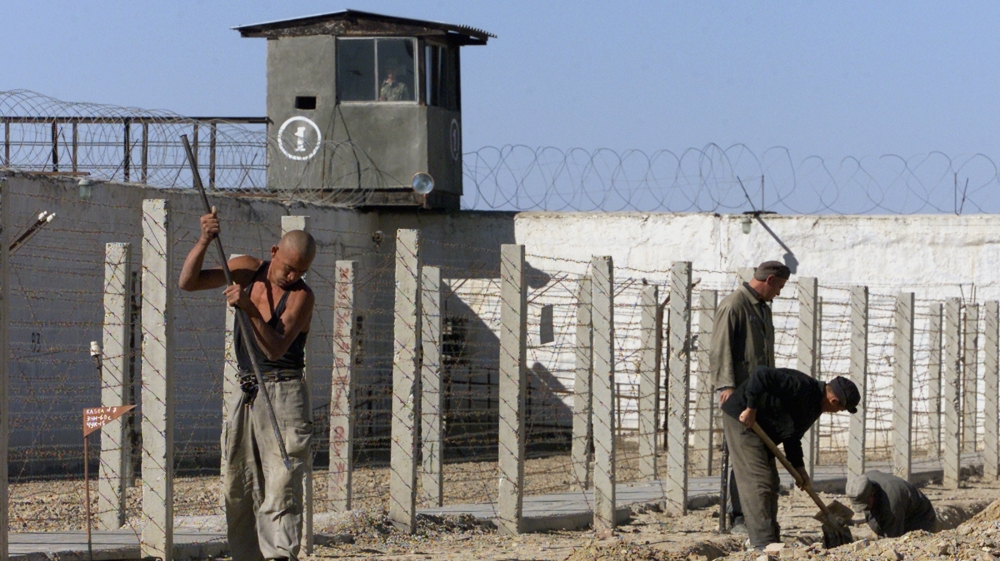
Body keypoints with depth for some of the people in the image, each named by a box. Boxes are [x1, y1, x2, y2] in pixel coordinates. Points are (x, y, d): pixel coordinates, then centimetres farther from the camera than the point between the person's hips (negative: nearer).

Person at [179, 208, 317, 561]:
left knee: (280, 491, -15)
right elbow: (188, 282, 3)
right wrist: (204, 242, -11)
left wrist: (251, 309, -34)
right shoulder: (248, 271, 6)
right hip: (247, 396, 6)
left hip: (283, 396, -6)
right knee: (238, 492, 6)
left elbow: (275, 349, -22)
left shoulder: (301, 296, -10)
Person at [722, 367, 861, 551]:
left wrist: (799, 468, 7)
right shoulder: (801, 387, -26)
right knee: (757, 481, -15)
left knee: (771, 485, 11)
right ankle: (763, 542, -19)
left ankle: (772, 541, 15)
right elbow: (761, 375, -34)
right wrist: (751, 409, -30)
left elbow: (792, 436, 15)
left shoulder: (815, 403, 7)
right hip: (742, 419, -11)